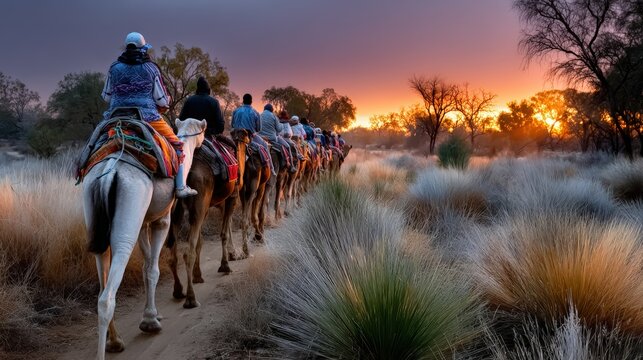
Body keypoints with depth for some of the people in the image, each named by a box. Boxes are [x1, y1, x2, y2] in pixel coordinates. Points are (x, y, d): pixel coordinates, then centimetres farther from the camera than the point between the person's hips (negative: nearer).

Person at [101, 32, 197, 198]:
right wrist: (164, 107, 21)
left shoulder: (114, 68, 6)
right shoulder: (151, 68, -1)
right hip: (148, 118, -3)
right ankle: (180, 187, 5)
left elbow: (106, 97, 12)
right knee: (176, 144, 11)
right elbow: (162, 100, 0)